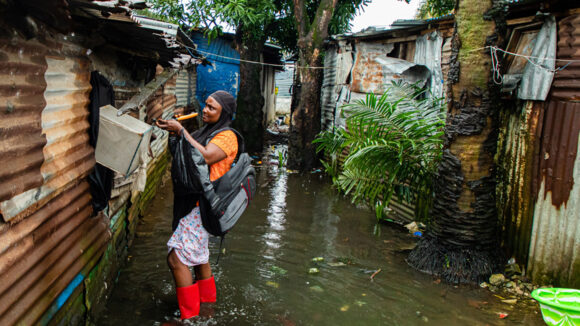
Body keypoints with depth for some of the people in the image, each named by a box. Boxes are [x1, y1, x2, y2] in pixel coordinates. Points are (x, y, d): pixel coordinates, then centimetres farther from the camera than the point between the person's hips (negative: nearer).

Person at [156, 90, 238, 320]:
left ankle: (189, 313, -1)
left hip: (203, 203, -10)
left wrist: (181, 131, -26)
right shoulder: (205, 131, 17)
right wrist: (175, 134, 3)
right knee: (196, 252, 21)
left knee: (176, 257, -12)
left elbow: (206, 157, -29)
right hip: (190, 200, 10)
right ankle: (206, 296, 39)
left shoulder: (226, 136, -12)